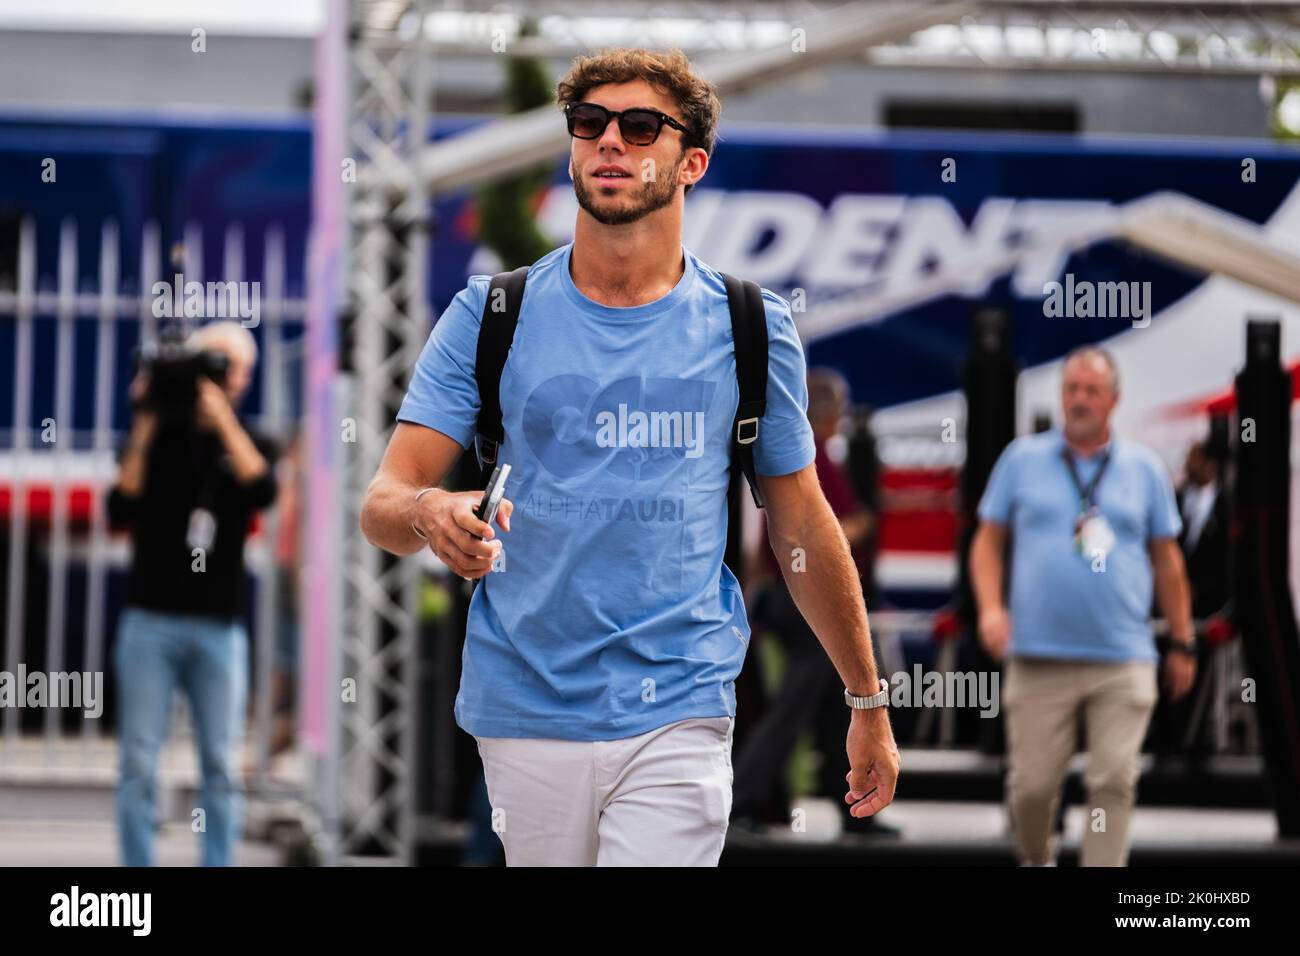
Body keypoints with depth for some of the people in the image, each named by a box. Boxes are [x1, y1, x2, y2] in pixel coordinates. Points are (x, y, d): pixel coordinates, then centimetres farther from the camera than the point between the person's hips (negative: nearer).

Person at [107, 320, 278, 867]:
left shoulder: (248, 444, 12)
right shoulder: (156, 437, 8)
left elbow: (261, 489, -11)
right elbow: (121, 510, -5)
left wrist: (221, 414, -13)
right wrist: (144, 428, -10)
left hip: (219, 626, 1)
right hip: (150, 621, -1)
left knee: (221, 765, -1)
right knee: (139, 761, -3)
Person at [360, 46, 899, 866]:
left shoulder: (754, 327, 5)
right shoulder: (490, 316, 4)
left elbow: (802, 526, 13)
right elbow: (382, 502, -1)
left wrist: (869, 705, 17)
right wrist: (431, 514, -25)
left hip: (678, 716, -1)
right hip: (525, 714, 1)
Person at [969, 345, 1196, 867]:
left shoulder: (1144, 468, 10)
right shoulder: (1022, 459, 9)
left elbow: (1167, 561, 15)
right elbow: (988, 539, 12)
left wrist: (1182, 644, 15)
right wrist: (991, 607, -4)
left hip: (1122, 661, 0)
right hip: (1039, 657, 0)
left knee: (1114, 784, -9)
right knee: (1032, 784, 0)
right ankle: (1036, 860, 28)